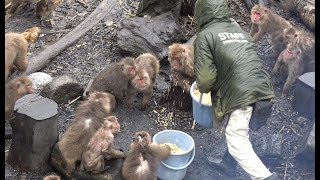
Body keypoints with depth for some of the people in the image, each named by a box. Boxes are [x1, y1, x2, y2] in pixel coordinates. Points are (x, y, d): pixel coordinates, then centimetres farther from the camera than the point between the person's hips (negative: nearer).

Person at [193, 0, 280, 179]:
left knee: (237, 143, 3)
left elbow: (205, 75, -10)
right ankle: (228, 163, 43)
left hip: (241, 94, -8)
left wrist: (203, 89, 13)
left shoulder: (205, 36, -2)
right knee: (237, 132, 25)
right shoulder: (240, 30, 20)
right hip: (263, 88, 8)